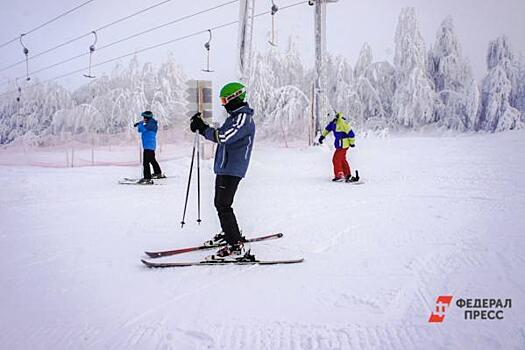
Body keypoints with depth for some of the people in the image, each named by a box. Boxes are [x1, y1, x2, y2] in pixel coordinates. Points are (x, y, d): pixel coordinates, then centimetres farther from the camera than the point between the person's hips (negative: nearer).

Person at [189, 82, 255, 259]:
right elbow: (220, 135, 23)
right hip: (224, 168, 10)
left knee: (223, 205, -13)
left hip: (232, 169, -10)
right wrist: (202, 127, 9)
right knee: (220, 203, 21)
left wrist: (202, 128, -15)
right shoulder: (235, 116, 17)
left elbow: (223, 137, -26)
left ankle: (236, 246, -12)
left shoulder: (244, 118, -16)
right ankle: (229, 233, 39)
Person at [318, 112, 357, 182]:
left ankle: (339, 175, 0)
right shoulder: (334, 122, 3)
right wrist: (322, 136, 23)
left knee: (336, 159, -6)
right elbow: (328, 128, 22)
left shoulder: (342, 123, -24)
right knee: (342, 160, 18)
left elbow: (350, 133, -21)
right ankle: (347, 175, 27)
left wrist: (352, 143, -12)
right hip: (339, 143, 10)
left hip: (343, 144, -10)